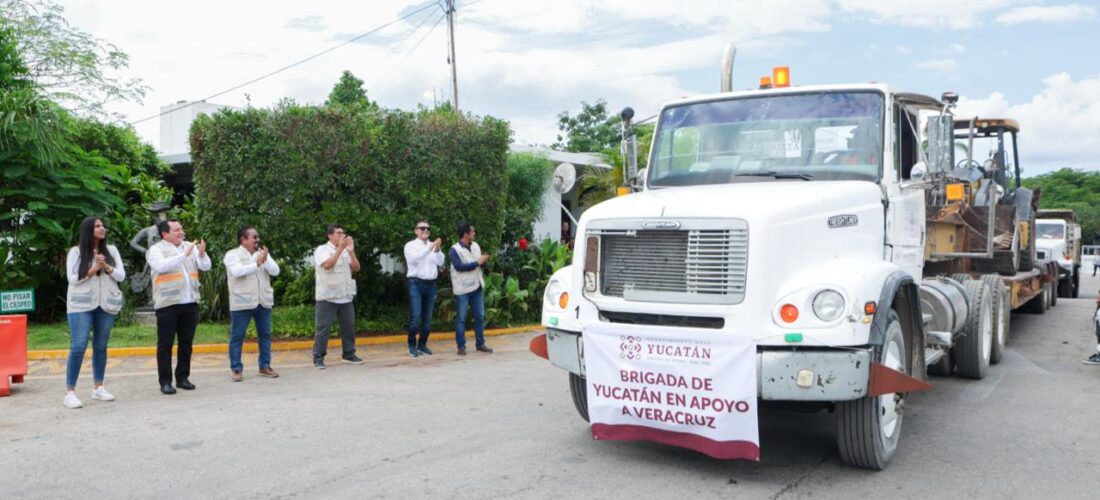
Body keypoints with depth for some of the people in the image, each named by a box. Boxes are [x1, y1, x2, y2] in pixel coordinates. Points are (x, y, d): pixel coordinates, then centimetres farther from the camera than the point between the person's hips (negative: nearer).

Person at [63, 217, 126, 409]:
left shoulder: (111, 250, 8)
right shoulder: (76, 252, -1)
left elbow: (121, 276, 3)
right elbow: (72, 278, -6)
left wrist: (107, 267, -13)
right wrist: (93, 269, -15)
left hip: (106, 304, 4)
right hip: (81, 305, -3)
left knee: (101, 346, 8)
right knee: (78, 347, -10)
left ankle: (98, 388, 17)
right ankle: (70, 392, -5)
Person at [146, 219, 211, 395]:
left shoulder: (190, 247, 11)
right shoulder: (155, 250, -2)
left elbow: (206, 266, 5)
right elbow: (161, 266, -21)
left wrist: (202, 254, -16)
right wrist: (184, 254, -25)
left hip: (190, 303, 4)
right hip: (167, 304, -4)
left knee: (186, 343, 10)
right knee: (165, 344, 1)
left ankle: (183, 377, 20)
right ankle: (165, 381, 8)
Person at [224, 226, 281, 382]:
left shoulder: (263, 253, 10)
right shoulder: (232, 255, -3)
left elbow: (275, 271, -2)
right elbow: (237, 271, -21)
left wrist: (265, 260, -18)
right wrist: (257, 263, -21)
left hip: (263, 302, 5)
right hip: (241, 303, -4)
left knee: (265, 334, 8)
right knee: (237, 336, 0)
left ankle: (265, 366, 17)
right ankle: (236, 369, 8)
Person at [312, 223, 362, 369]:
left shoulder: (346, 251, 11)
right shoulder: (322, 249, -4)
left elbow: (356, 268, 3)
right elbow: (327, 265, -22)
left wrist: (351, 251, -10)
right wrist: (340, 248, -21)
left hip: (345, 297, 5)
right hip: (327, 297, -5)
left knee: (349, 326, 9)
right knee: (323, 328, -3)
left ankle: (349, 354, 21)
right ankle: (318, 358, 4)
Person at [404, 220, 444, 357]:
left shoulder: (433, 245, 13)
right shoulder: (410, 245, 2)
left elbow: (441, 263, 1)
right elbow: (413, 258, -18)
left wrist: (437, 250, -17)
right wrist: (430, 248, -26)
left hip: (431, 284, 4)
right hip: (416, 283, -4)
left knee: (427, 317, 8)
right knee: (415, 316, -10)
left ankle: (422, 344, 18)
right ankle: (412, 345, 1)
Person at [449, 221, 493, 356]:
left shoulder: (475, 246, 9)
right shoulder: (455, 250, -11)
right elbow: (459, 266, -22)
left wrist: (484, 260, -7)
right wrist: (477, 262, -19)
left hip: (477, 287, 7)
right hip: (462, 289, -6)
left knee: (480, 316, 10)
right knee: (461, 318, 0)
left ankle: (480, 344, 20)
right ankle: (461, 346, 6)